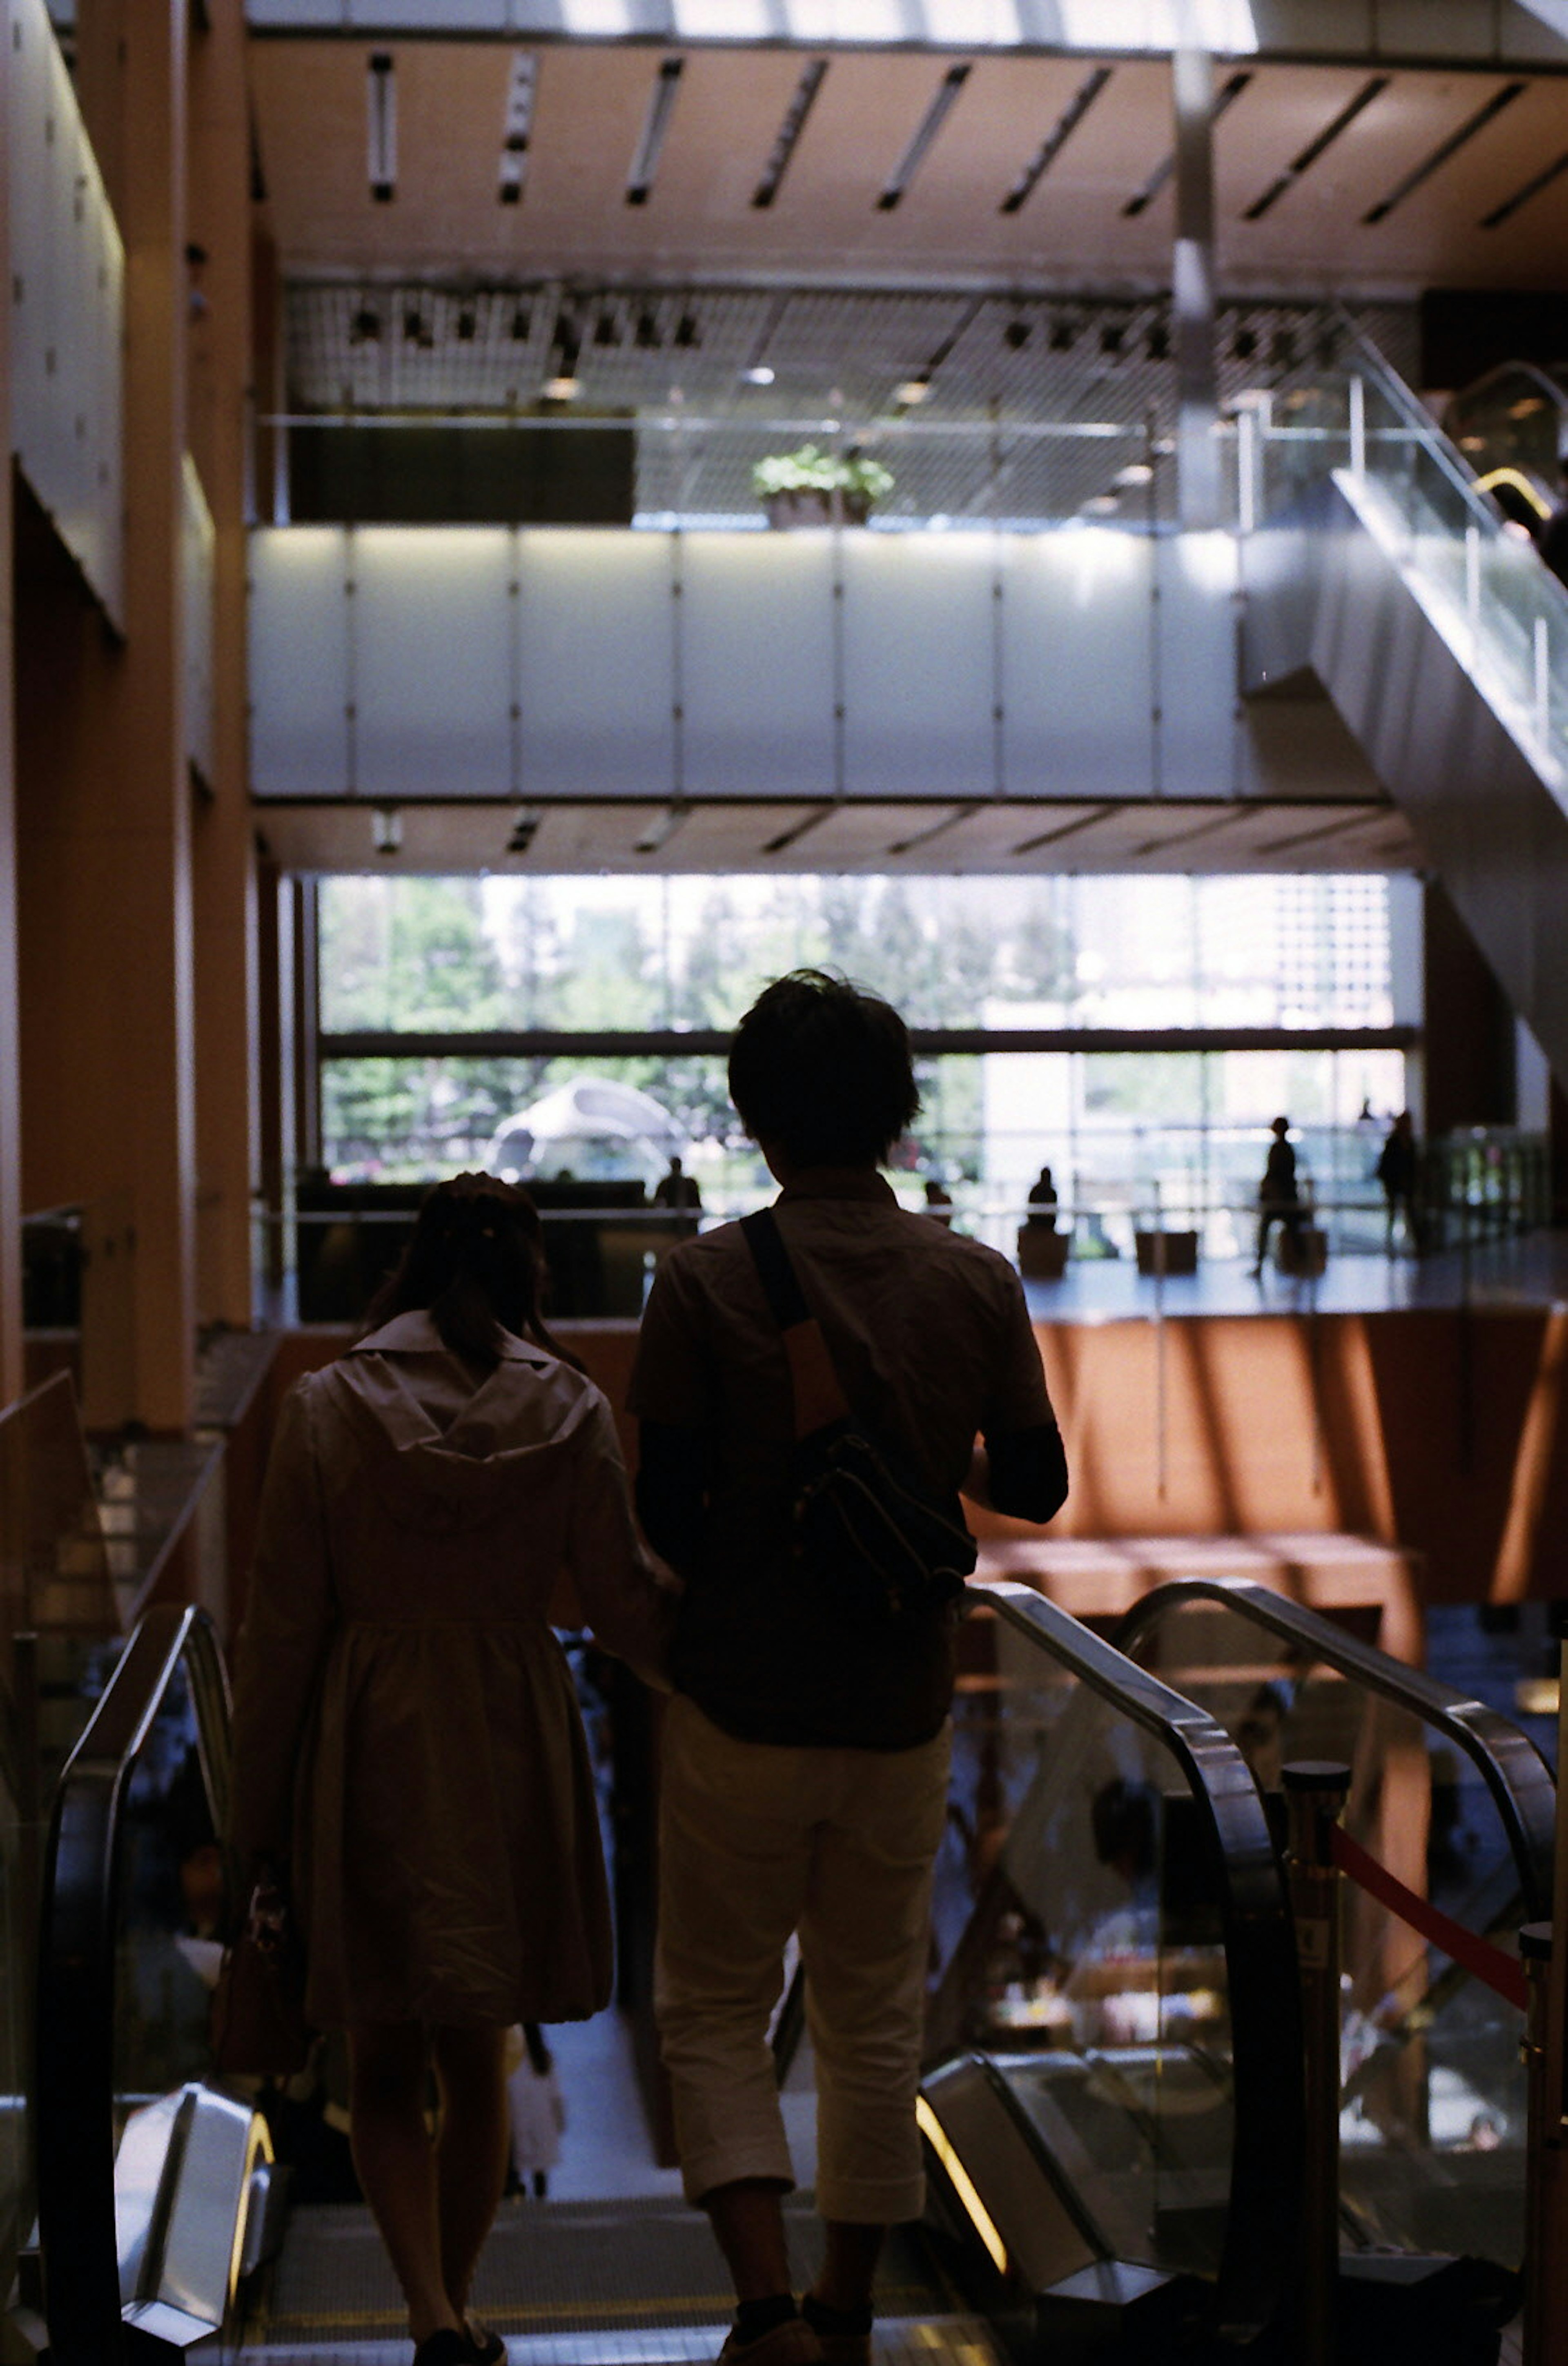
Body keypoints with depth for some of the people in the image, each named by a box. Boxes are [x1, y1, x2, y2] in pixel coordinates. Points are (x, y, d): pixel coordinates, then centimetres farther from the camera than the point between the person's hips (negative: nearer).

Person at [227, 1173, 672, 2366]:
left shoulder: (326, 1407, -7)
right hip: (513, 1742, 1)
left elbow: (284, 1623, -5)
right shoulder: (569, 1408, -6)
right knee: (477, 2061, 19)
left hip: (368, 1743, -1)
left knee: (386, 2070, 11)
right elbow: (625, 1600, -4)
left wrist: (259, 1808, 3)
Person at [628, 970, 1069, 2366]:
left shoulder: (710, 1279, -12)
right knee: (877, 2014, 17)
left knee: (714, 2012, 12)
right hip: (902, 1709, 3)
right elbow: (1037, 1484, 4)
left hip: (742, 1706, -3)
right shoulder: (977, 1281, -4)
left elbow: (663, 1508, -12)